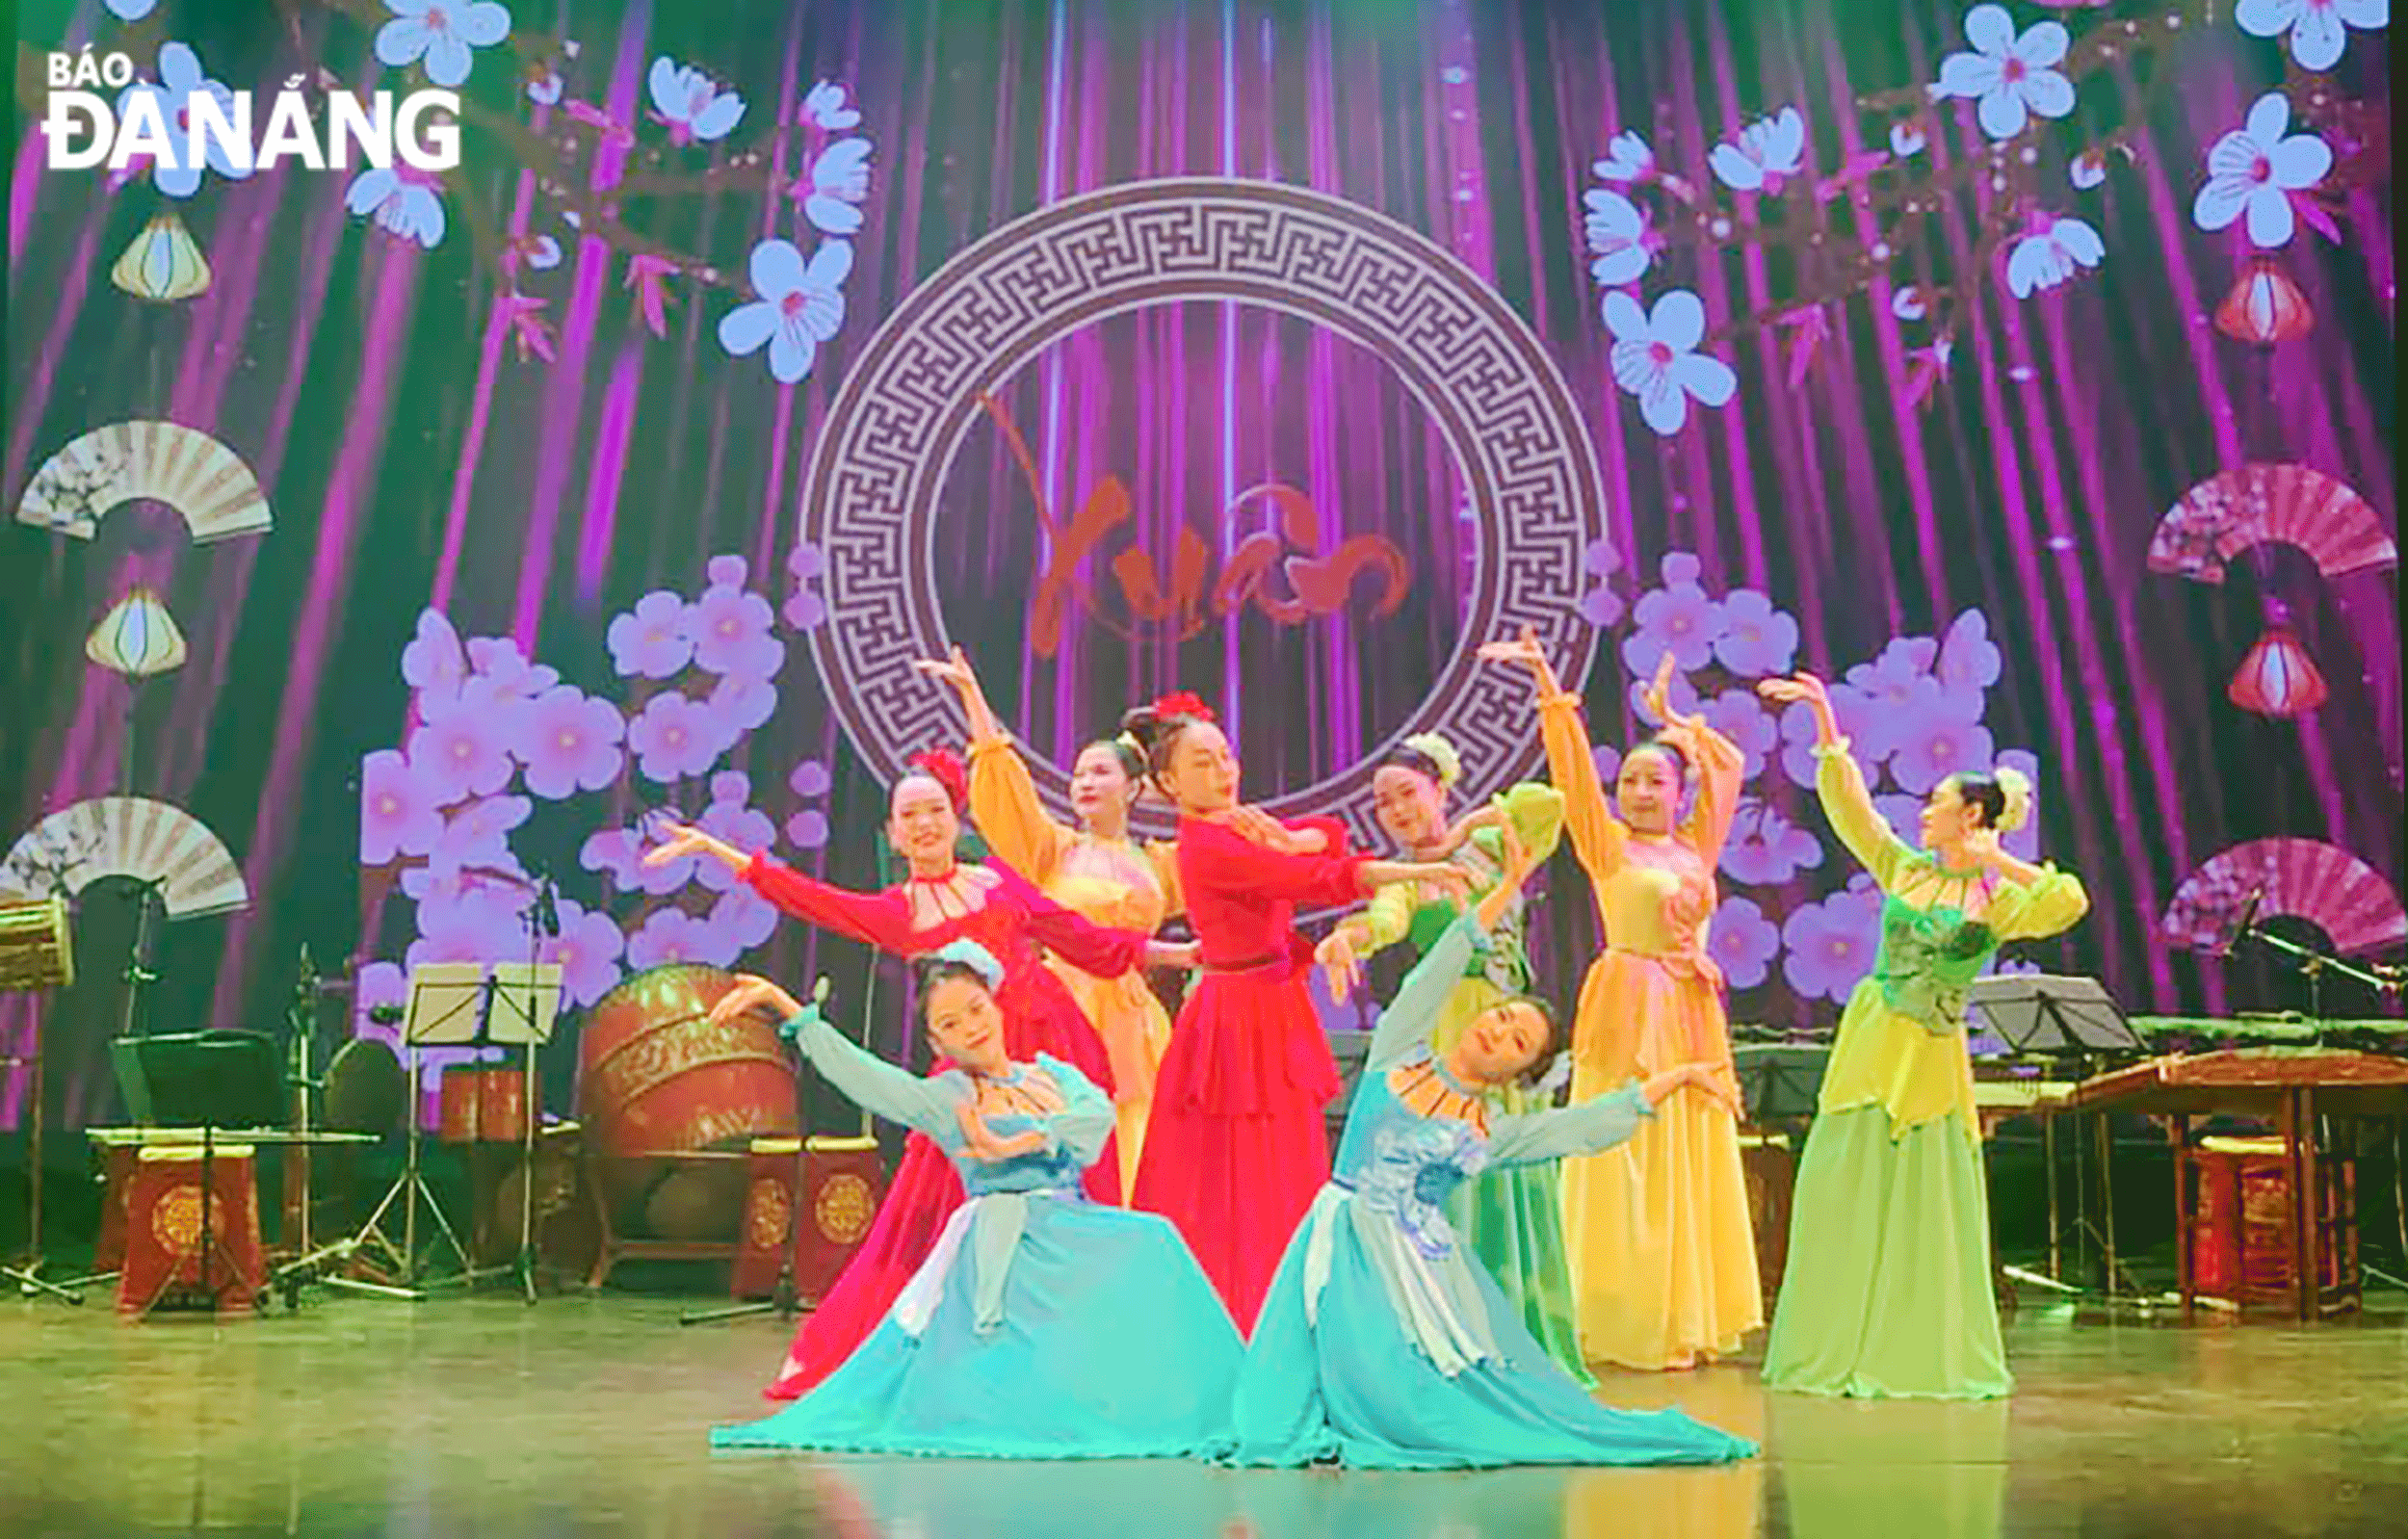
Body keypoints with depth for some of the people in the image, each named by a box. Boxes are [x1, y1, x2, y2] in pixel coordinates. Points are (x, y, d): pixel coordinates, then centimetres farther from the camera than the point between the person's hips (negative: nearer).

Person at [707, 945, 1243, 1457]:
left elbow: (1098, 1113, -6)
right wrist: (790, 1011, -20)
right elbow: (861, 1076, -10)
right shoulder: (946, 1098, 3)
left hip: (1076, 1230, 3)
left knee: (1148, 1244, -21)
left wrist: (1015, 1146, -19)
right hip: (1010, 1251, -3)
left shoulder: (1051, 1072, 14)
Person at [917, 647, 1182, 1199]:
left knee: (1133, 1162, -3)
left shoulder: (1158, 864, 17)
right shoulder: (1054, 850, 11)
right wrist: (971, 693, -2)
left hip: (1130, 1018, 2)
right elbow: (1002, 776, 3)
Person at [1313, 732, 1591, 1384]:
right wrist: (1347, 935, -43)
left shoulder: (1491, 848, 11)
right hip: (1451, 1032, -3)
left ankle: (1529, 1342, 17)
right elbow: (1387, 918, -21)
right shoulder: (1399, 876, 3)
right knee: (1460, 1179, -7)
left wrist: (1467, 829, -2)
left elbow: (1550, 802, -5)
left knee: (1521, 1180, 6)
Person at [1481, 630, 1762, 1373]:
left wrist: (1673, 718, 25)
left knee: (1694, 1163, 7)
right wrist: (1549, 686, -14)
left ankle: (1689, 1320, 15)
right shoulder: (1608, 845, 0)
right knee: (1628, 1168, -5)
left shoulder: (1693, 847, 13)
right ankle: (1629, 1326, -1)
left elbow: (1728, 765, 25)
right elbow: (1574, 772, -9)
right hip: (1630, 1010, -6)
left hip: (1692, 1013, 6)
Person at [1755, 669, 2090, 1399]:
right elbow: (1847, 802, 6)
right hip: (1869, 1039, 4)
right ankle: (1840, 1348, 16)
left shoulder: (1997, 898, -2)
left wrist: (2000, 861, -14)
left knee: (1925, 1203, 2)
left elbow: (2070, 904, -20)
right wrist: (1826, 723, 0)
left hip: (1930, 1055, -3)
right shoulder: (1904, 870, 8)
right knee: (1842, 1193, 5)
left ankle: (1924, 1354, 14)